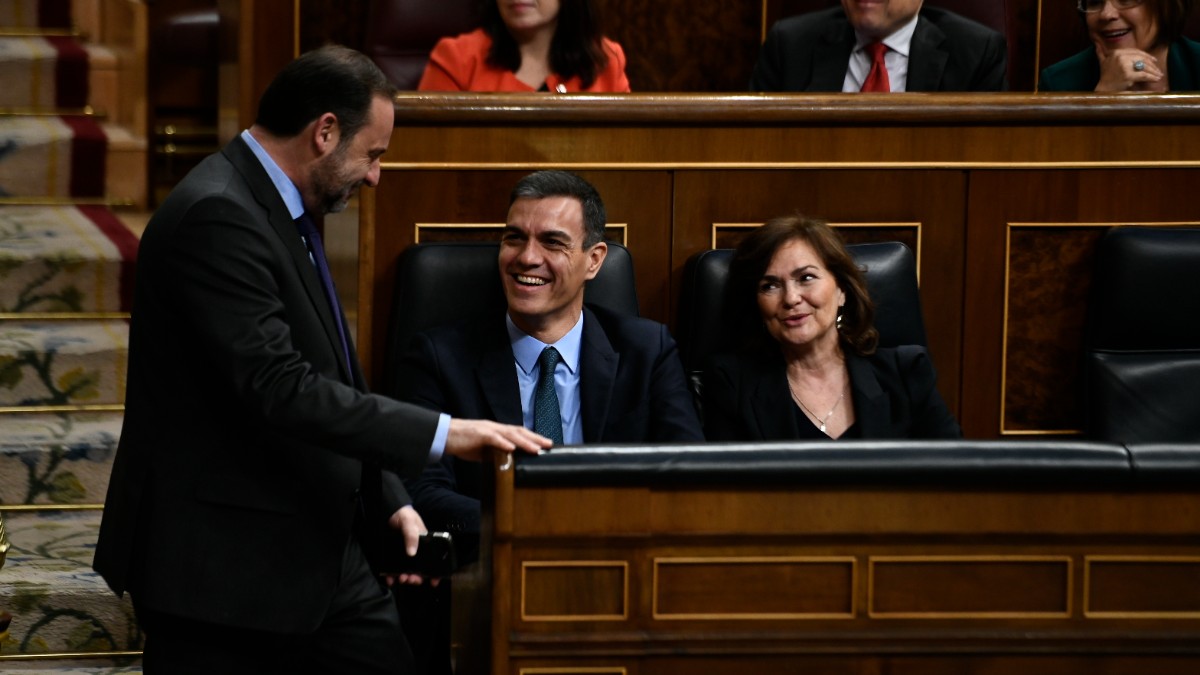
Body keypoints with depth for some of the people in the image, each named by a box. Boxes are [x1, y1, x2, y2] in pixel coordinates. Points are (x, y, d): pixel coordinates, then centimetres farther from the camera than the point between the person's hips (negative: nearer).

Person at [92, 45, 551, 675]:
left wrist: (390, 504, 11)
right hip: (224, 569, -9)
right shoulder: (216, 217, -18)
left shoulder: (280, 210, 14)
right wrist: (442, 433, -24)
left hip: (322, 552, 9)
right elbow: (278, 388, -26)